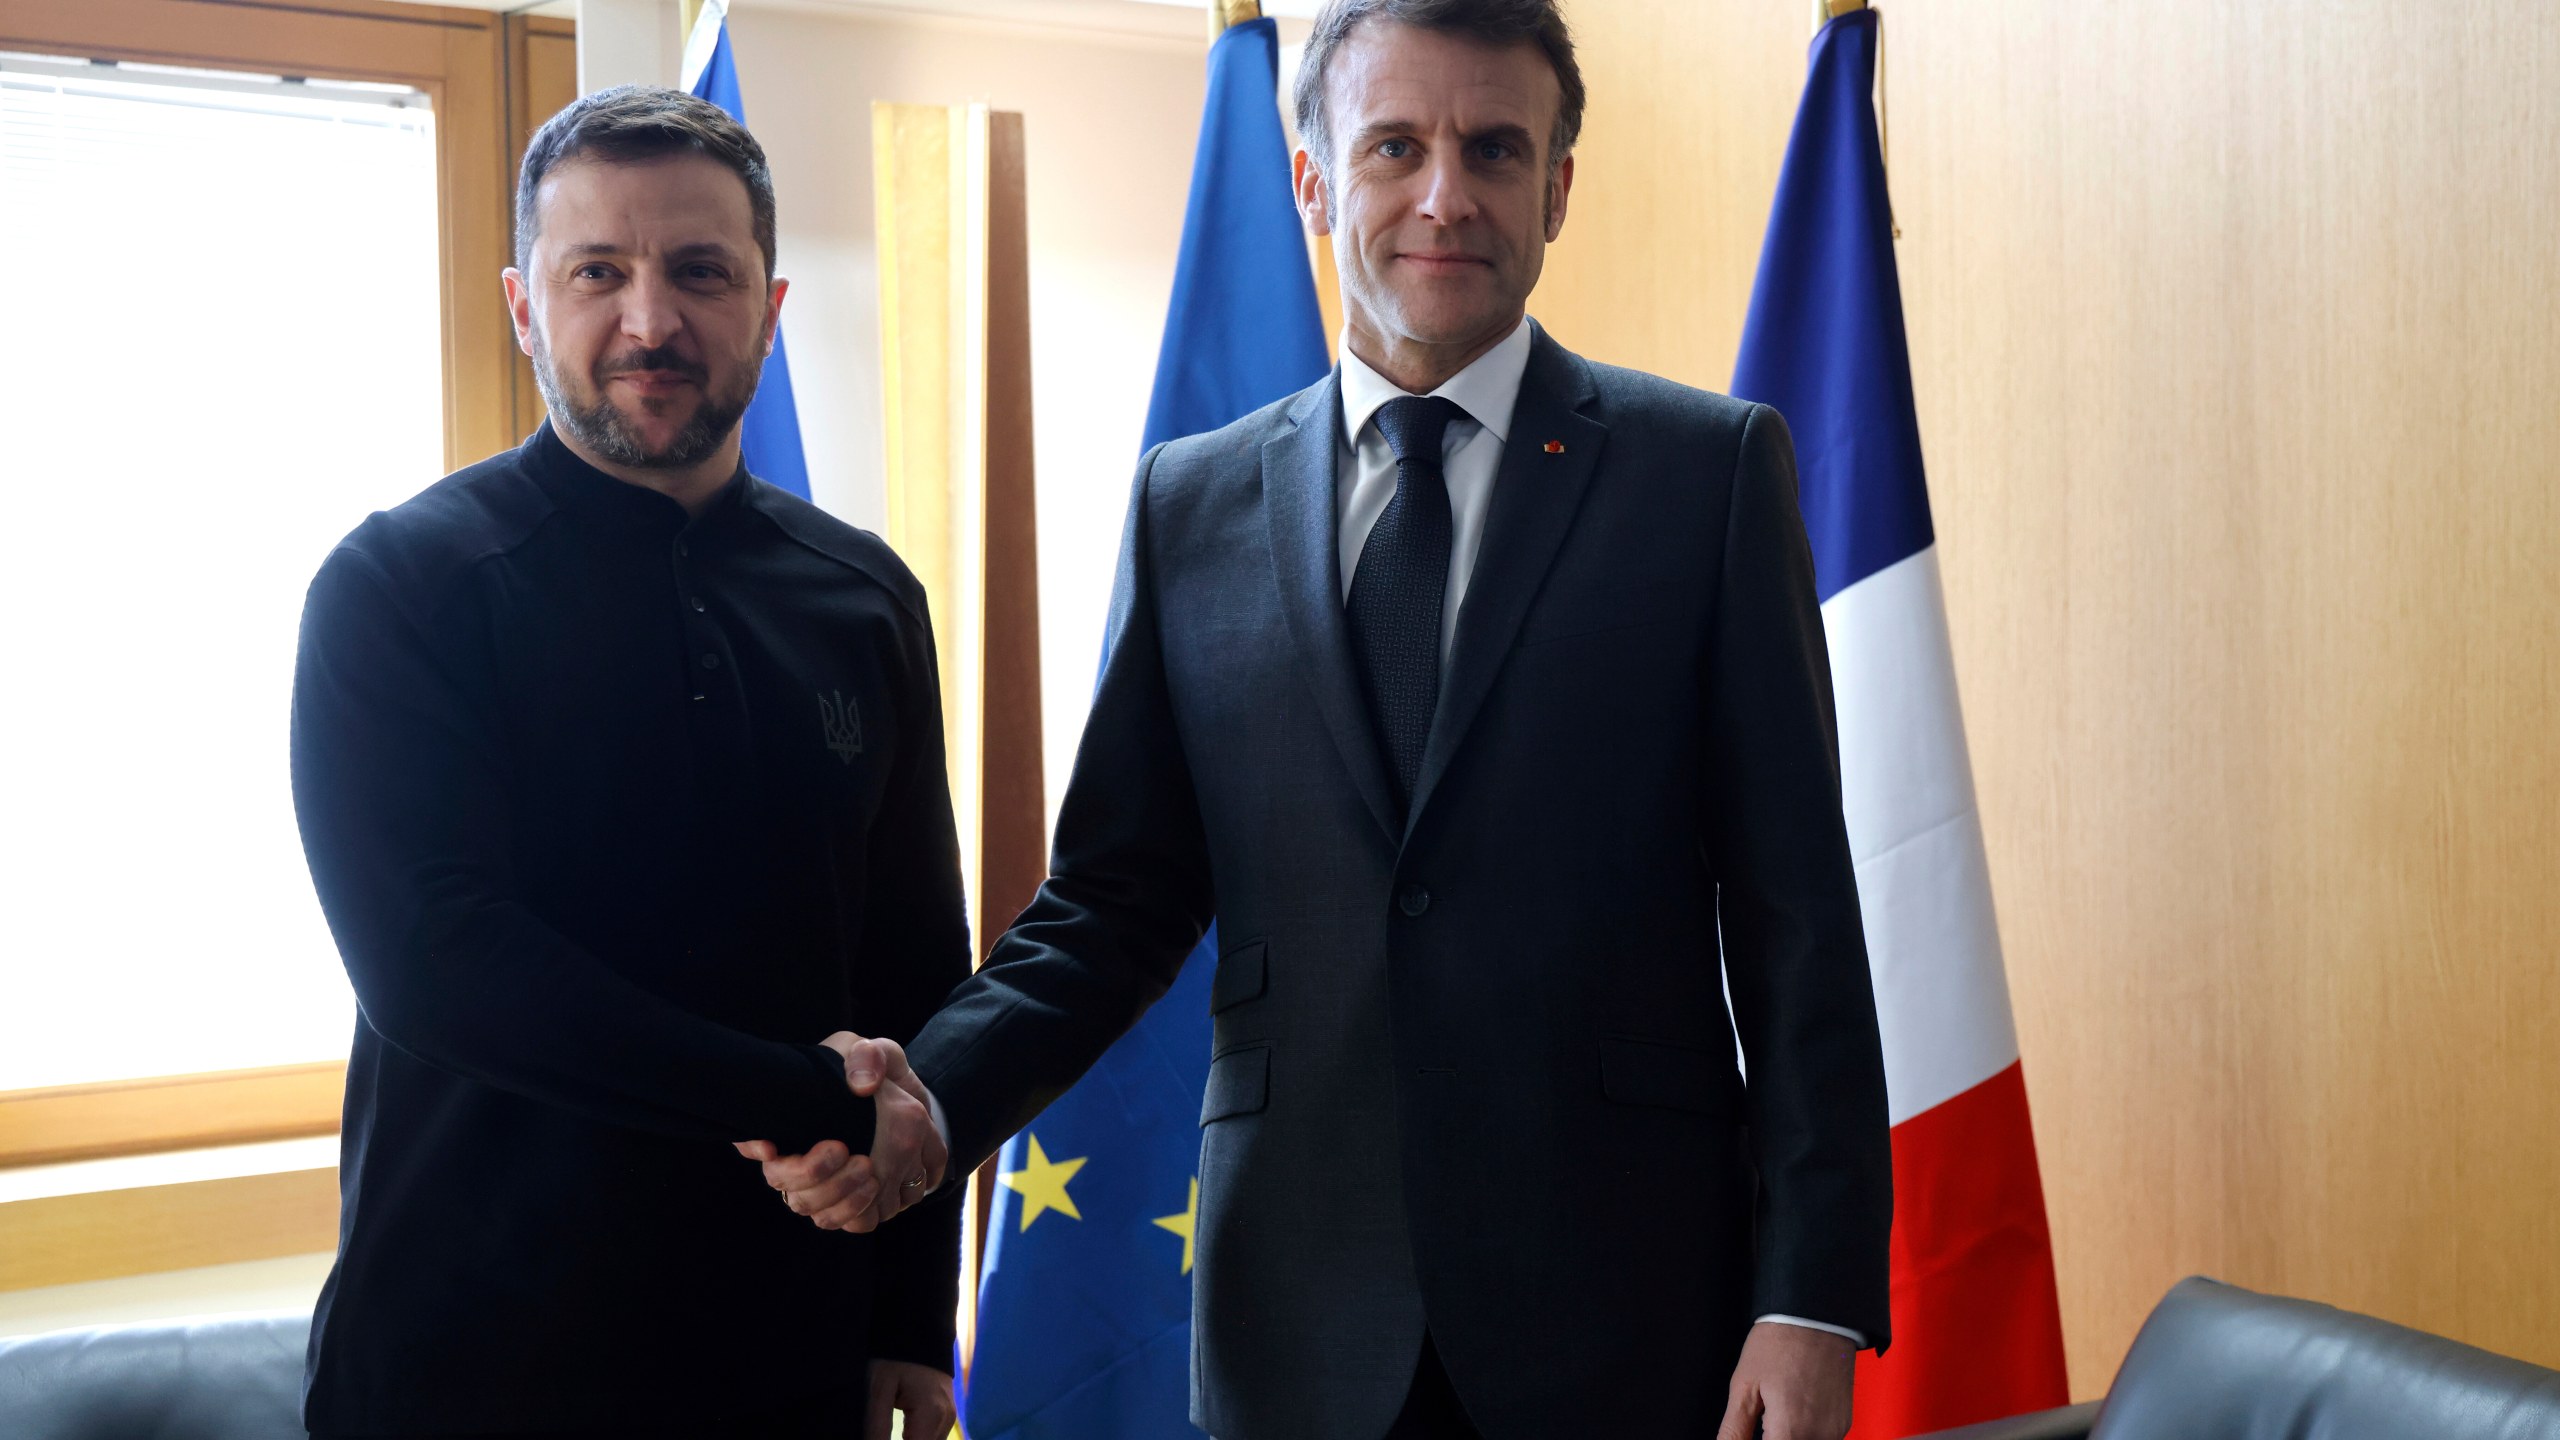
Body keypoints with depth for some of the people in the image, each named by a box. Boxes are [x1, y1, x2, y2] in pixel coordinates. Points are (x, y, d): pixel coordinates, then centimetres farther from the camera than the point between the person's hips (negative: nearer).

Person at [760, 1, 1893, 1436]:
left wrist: (1813, 1294, -9)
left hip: (1627, 1315, -2)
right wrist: (932, 1097, -11)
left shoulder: (1716, 469, -1)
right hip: (1303, 1319, 2)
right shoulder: (1191, 505, 6)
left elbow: (1795, 912, -3)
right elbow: (1120, 898, 7)